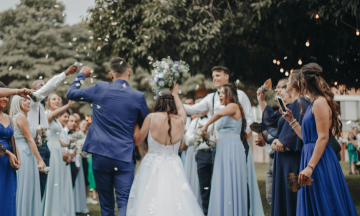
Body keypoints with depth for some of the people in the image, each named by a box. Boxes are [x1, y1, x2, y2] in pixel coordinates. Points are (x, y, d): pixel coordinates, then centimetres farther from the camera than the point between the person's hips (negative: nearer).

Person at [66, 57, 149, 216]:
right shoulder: (138, 96, -4)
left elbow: (71, 94, 12)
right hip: (125, 157, -1)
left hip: (101, 154, 2)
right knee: (124, 202, -2)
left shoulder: (100, 88, -2)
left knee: (106, 203, 14)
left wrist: (82, 75, 26)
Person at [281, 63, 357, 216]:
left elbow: (323, 137, -20)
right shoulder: (314, 103, 18)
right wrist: (292, 120, 23)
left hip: (320, 160, -10)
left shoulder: (320, 102, -12)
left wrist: (310, 167, -25)